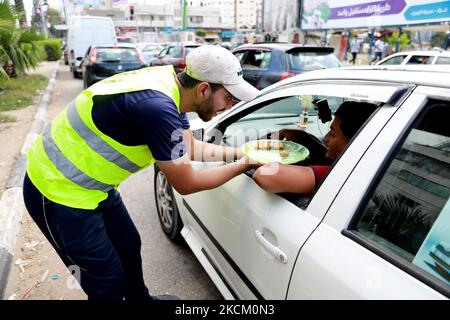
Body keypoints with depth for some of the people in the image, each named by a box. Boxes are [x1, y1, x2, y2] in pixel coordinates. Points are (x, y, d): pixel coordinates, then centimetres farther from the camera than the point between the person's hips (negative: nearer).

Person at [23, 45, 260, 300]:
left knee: (129, 247, 22)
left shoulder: (170, 82, -5)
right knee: (108, 283, 4)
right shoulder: (157, 107, -33)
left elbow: (192, 148, 9)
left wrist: (241, 151, 4)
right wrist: (243, 165, -9)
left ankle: (141, 298, 45)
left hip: (94, 184, 9)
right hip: (60, 192, -8)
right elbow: (186, 184, -20)